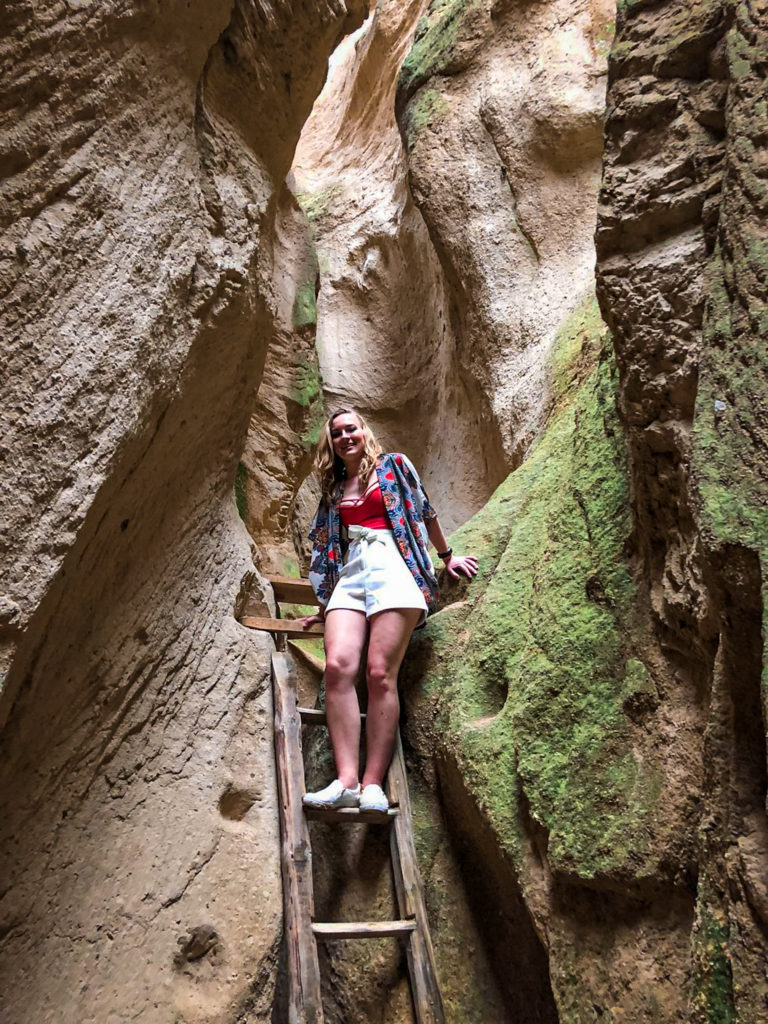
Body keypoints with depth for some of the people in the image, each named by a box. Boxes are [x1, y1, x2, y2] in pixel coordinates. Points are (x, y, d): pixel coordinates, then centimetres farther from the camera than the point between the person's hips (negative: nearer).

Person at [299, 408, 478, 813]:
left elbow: (424, 511, 20)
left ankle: (373, 784, -19)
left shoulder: (393, 465, 14)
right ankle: (346, 780, -25)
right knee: (338, 666, -20)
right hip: (350, 575, 4)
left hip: (391, 568, -4)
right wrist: (325, 606, 28)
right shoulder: (334, 489, 25)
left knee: (380, 673, -18)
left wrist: (447, 556, 23)